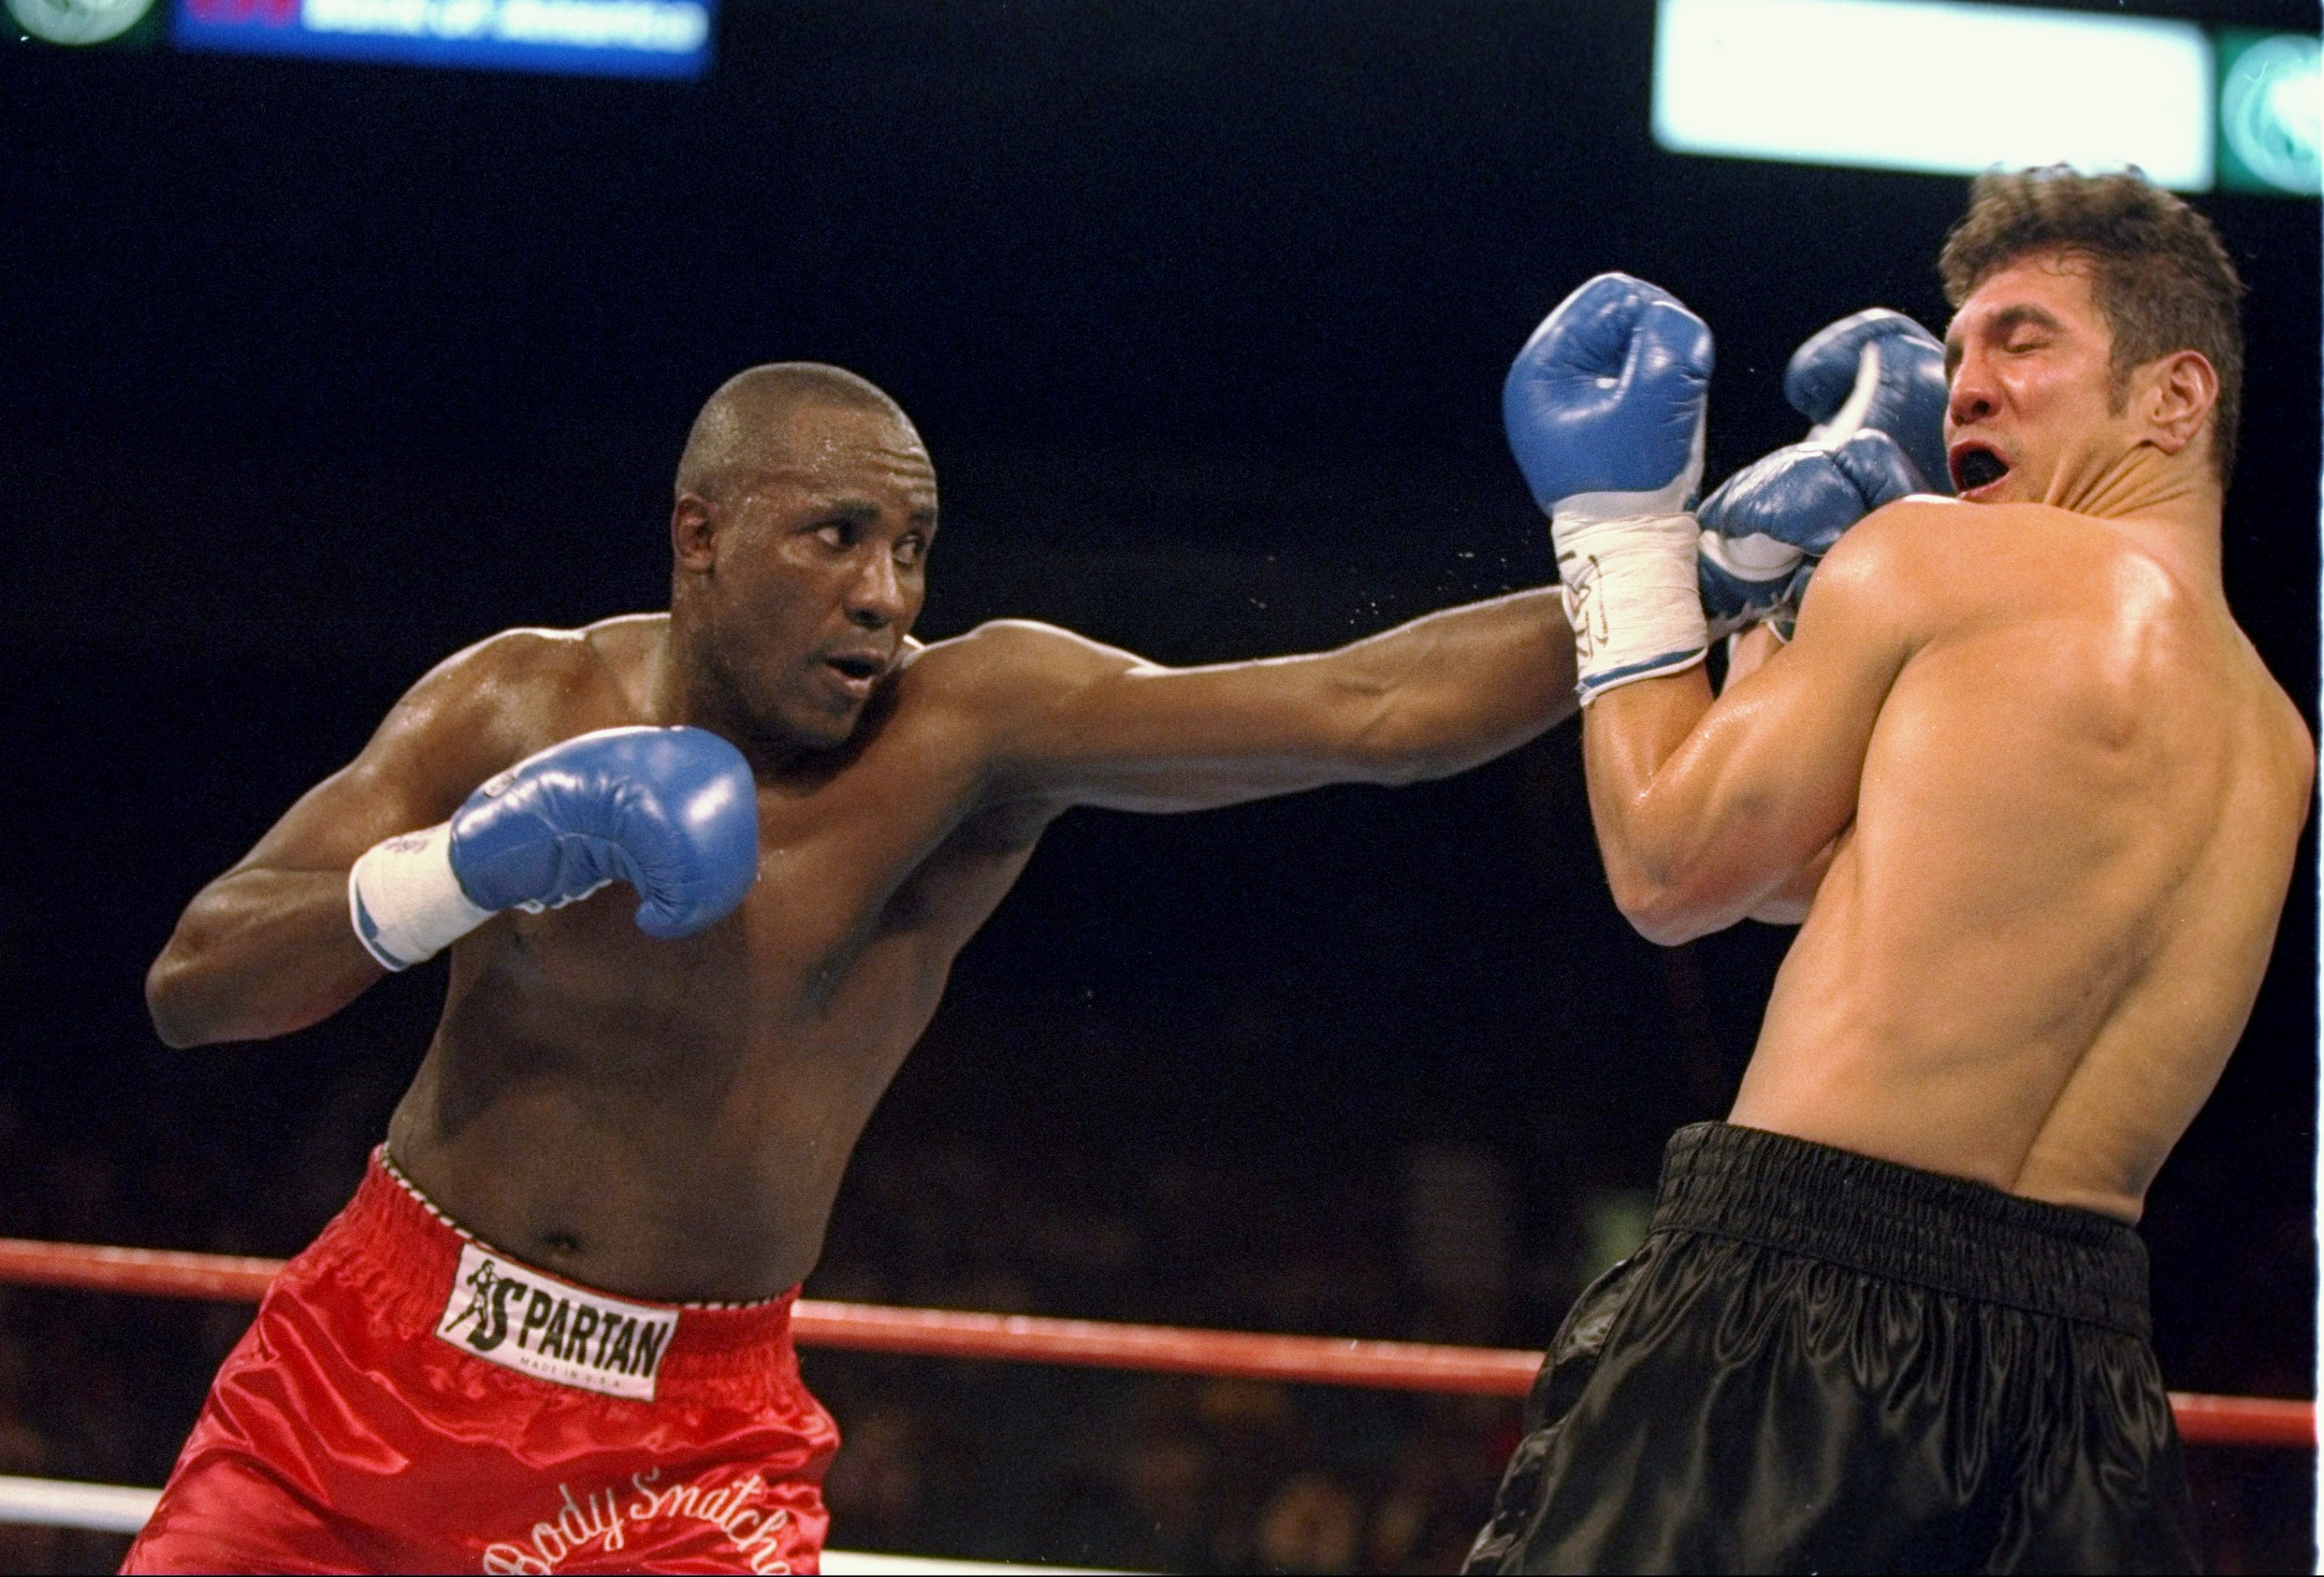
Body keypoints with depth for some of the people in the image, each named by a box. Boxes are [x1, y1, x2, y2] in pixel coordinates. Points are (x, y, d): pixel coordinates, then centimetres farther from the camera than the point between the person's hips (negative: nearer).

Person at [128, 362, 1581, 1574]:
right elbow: (190, 989, -9)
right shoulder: (520, 702, -7)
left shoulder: (968, 731, -15)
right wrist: (457, 871, -25)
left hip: (685, 1441, -2)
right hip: (382, 1353, 2)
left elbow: (1367, 709, -26)